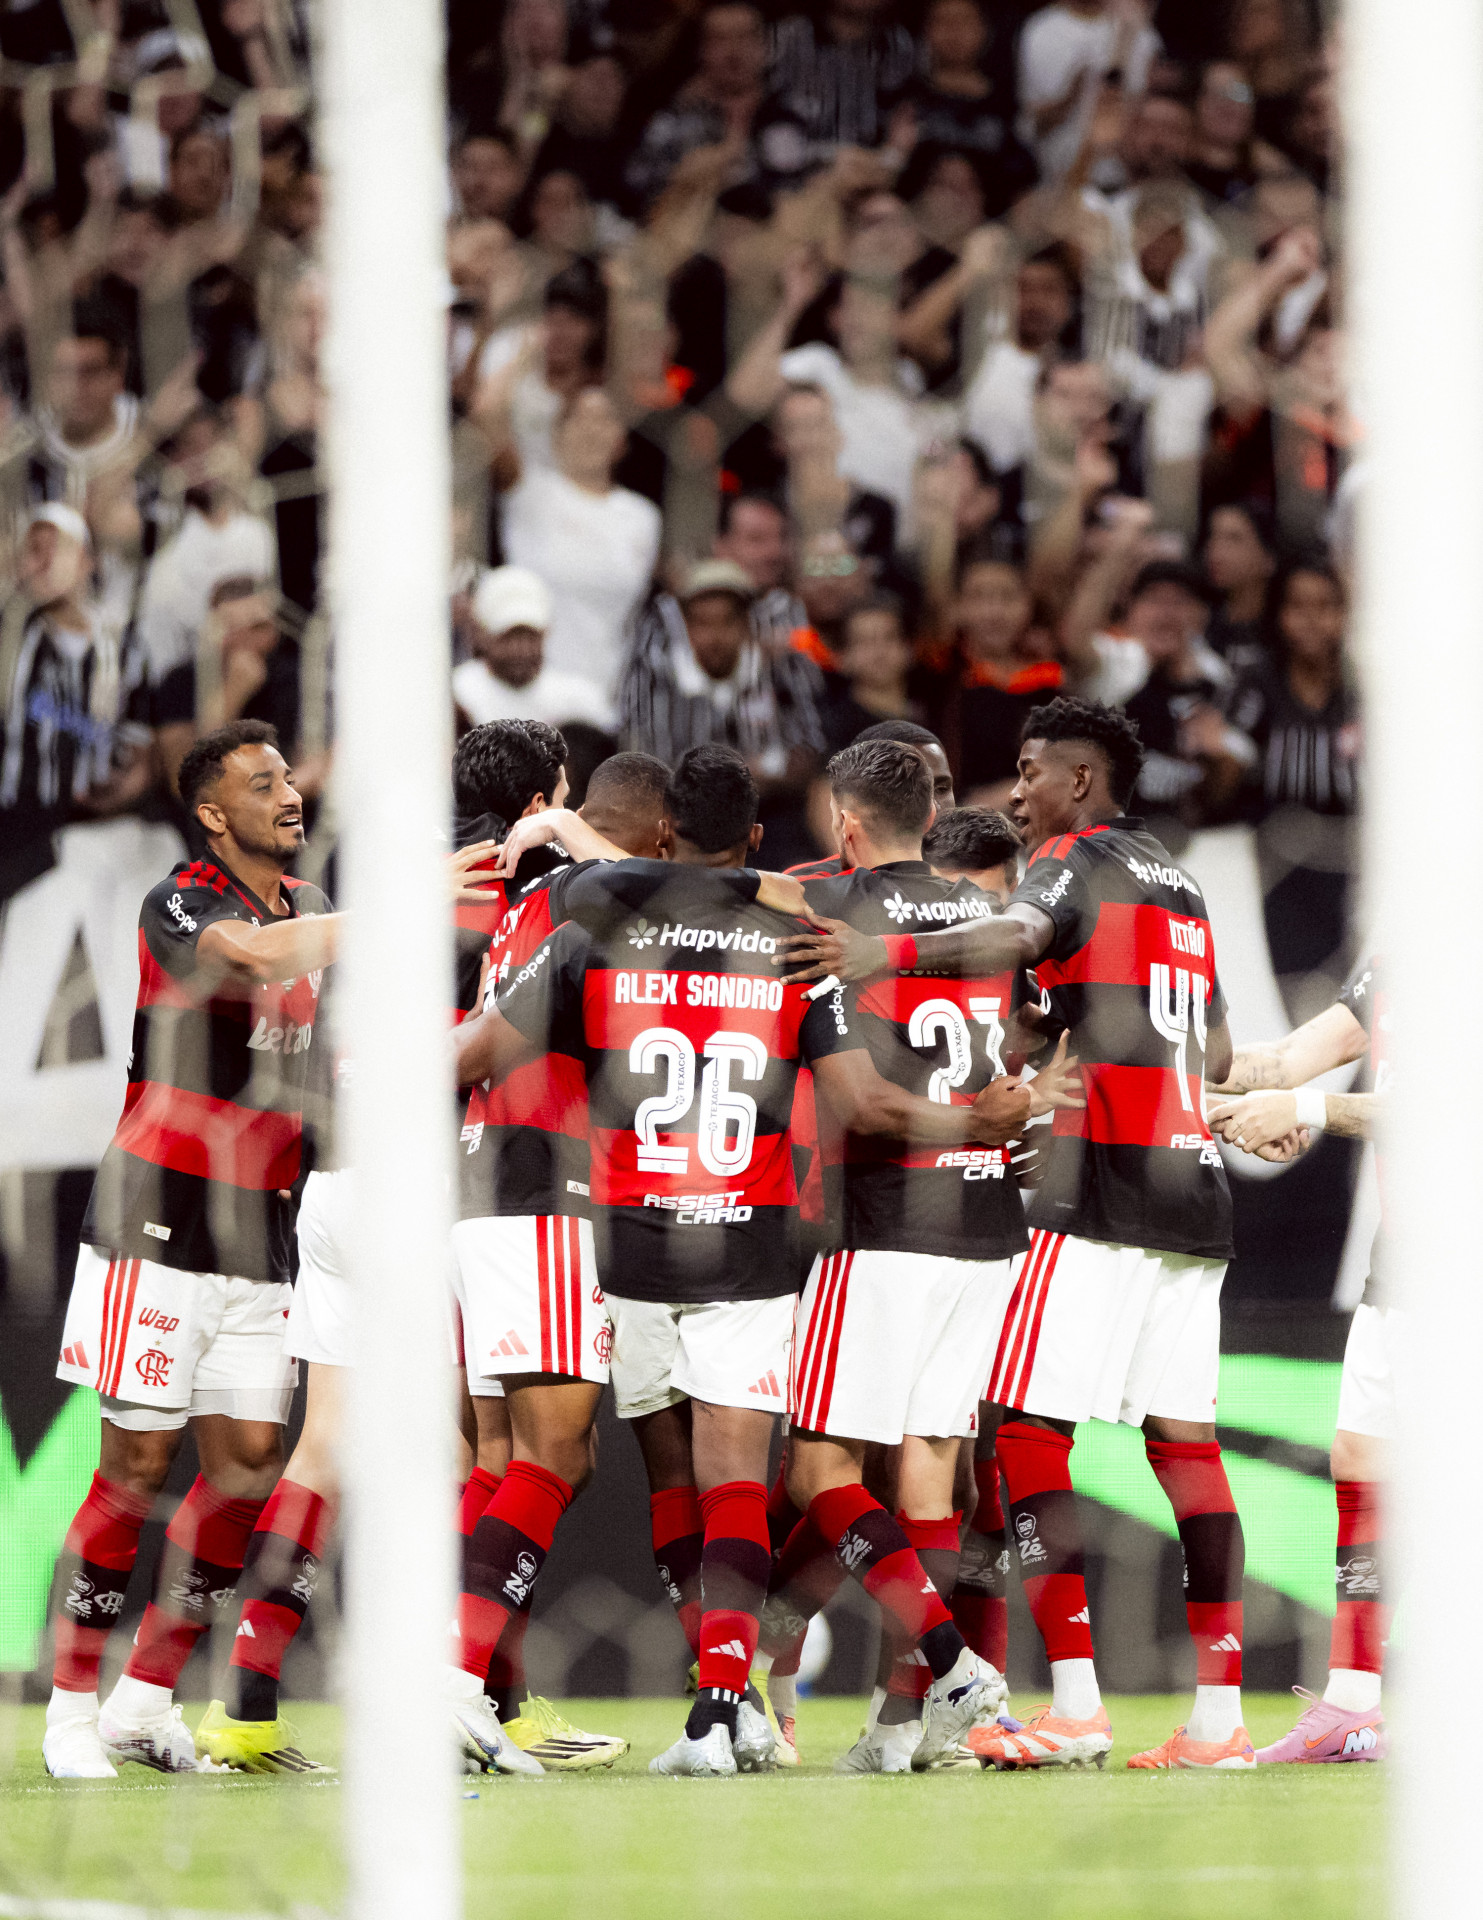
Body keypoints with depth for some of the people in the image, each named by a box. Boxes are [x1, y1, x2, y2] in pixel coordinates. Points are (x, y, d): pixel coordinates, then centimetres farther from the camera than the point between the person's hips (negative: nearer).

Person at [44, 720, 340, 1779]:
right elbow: (257, 955, -32)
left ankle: (149, 1697, 10)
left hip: (259, 1235, 7)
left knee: (247, 1461, 0)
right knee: (140, 1462, -6)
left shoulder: (308, 905, 13)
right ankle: (73, 1703, 3)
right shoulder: (178, 905, -10)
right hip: (157, 1224, -7)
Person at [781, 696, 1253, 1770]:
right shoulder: (1181, 887, 22)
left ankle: (1075, 1706, -14)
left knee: (1031, 1436, -6)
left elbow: (1016, 939, -26)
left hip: (1101, 1197, -8)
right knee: (1185, 1442, 6)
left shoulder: (1076, 862, -2)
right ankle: (1218, 1714, 1)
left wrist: (892, 952, -42)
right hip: (1197, 1197, 8)